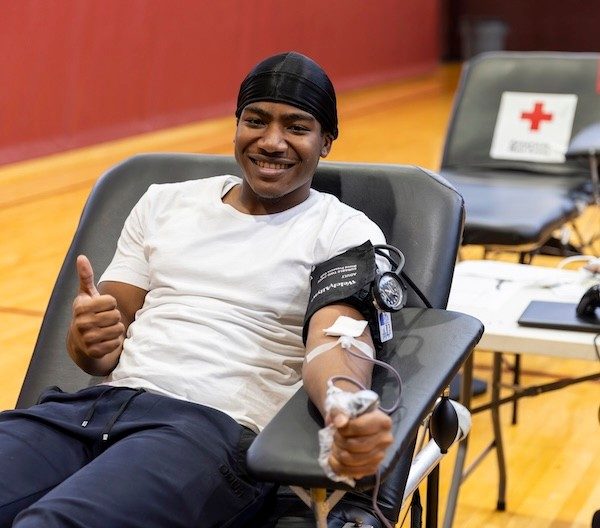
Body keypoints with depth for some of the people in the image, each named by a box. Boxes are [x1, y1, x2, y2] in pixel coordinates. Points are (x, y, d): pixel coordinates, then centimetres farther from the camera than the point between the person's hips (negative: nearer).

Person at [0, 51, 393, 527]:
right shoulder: (163, 202, 22)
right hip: (99, 400, 5)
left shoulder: (347, 233, 9)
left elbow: (334, 340, -9)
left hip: (220, 426, -4)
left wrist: (348, 411, -34)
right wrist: (88, 341, -8)